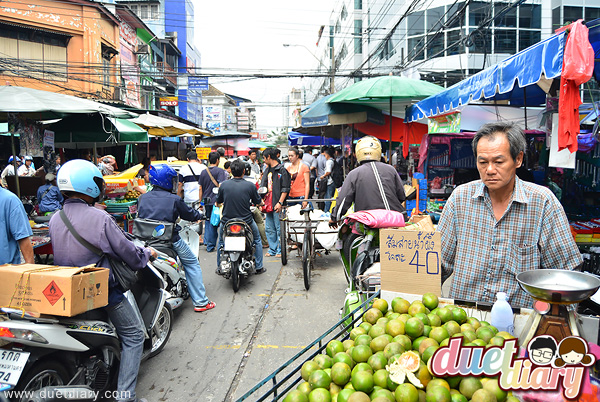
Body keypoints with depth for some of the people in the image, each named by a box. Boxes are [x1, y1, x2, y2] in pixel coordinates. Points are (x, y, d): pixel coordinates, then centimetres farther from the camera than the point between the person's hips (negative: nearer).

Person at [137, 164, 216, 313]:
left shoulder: (142, 198, 4)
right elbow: (189, 214, 1)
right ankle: (200, 302, 10)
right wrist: (199, 215, 24)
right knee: (192, 263, 12)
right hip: (170, 241, -5)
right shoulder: (174, 199, -10)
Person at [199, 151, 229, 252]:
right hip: (215, 200, -5)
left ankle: (206, 241, 17)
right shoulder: (220, 171, -7)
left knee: (208, 220, 18)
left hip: (206, 200, 5)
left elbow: (200, 188, 11)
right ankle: (210, 246, 5)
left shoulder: (203, 172, 9)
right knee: (213, 223, 0)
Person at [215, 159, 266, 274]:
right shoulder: (250, 186, -10)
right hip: (246, 221, -1)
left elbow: (218, 203, 8)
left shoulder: (223, 185, -5)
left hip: (226, 222, 1)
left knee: (221, 241, 30)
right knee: (257, 239, 25)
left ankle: (219, 267, 34)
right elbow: (258, 202, 2)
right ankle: (259, 267, 26)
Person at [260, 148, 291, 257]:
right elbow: (263, 187, 21)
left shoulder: (282, 170, -6)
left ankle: (280, 250, 7)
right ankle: (272, 249, 19)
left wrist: (280, 203, -17)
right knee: (269, 229, 10)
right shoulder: (267, 171, 17)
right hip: (269, 204, 8)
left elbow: (285, 189, -10)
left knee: (279, 228, -3)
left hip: (277, 205, -8)